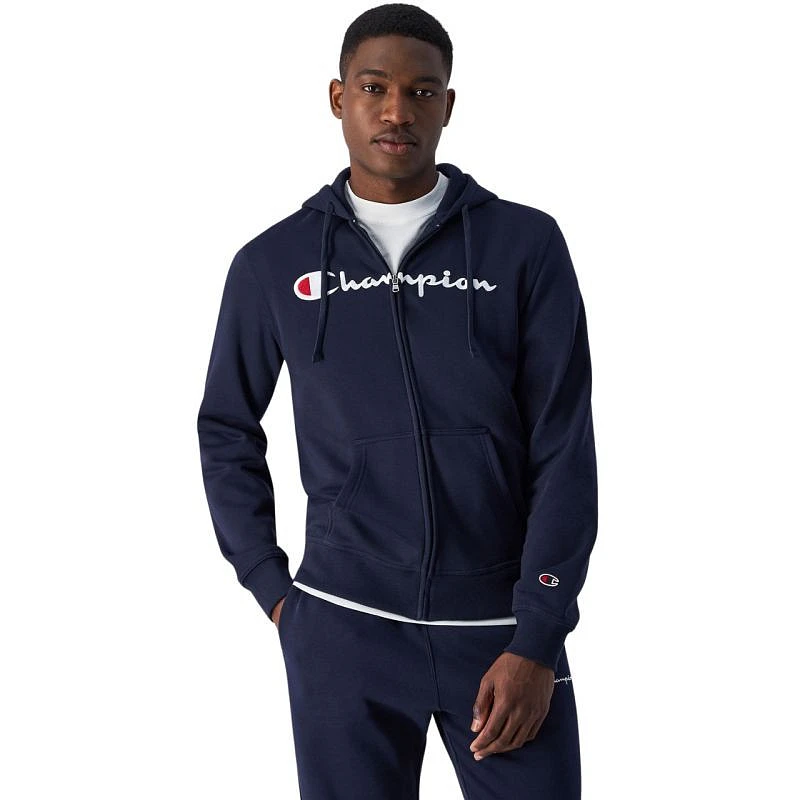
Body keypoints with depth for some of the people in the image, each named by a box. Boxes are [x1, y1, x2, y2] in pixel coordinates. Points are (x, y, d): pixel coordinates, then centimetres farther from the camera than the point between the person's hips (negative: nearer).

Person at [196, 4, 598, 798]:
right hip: (342, 629, 1)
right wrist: (273, 591, 7)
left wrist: (538, 642, -9)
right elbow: (225, 432, 15)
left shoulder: (526, 245, -1)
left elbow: (565, 453, -3)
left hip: (501, 624, -1)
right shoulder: (273, 263, 3)